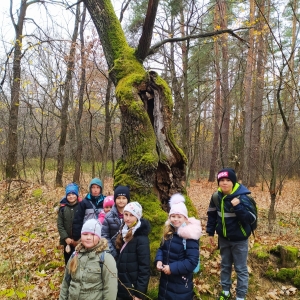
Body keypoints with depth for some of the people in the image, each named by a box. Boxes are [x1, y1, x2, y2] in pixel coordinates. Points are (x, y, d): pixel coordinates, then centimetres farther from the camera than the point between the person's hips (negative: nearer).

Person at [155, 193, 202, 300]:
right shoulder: (168, 232, 1)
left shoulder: (189, 236, -21)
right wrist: (159, 260, -10)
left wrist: (173, 268, -24)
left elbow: (192, 261, -23)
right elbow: (161, 248, 10)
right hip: (165, 279, 7)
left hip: (181, 282, -6)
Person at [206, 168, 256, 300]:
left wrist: (237, 207, -37)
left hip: (239, 240, -5)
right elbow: (212, 214, 7)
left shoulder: (242, 197, -23)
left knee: (241, 269, 10)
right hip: (223, 238, 5)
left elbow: (251, 218, -25)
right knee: (225, 265, 21)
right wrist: (210, 232, 7)